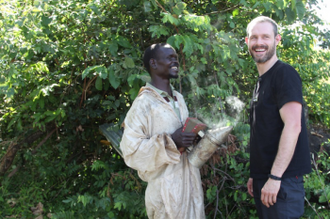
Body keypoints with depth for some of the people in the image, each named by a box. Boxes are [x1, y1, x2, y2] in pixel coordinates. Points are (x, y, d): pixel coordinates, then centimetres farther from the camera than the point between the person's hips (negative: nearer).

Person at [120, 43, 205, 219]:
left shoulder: (179, 98, 11)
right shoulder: (144, 103, -15)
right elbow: (131, 151, -19)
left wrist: (195, 136, 1)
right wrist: (170, 141, -25)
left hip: (190, 182, 8)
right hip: (167, 188, -7)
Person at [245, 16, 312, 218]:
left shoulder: (285, 74, -11)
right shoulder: (262, 81, 16)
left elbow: (292, 126, -20)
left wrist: (275, 177, -22)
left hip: (283, 179, -8)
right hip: (264, 178, 8)